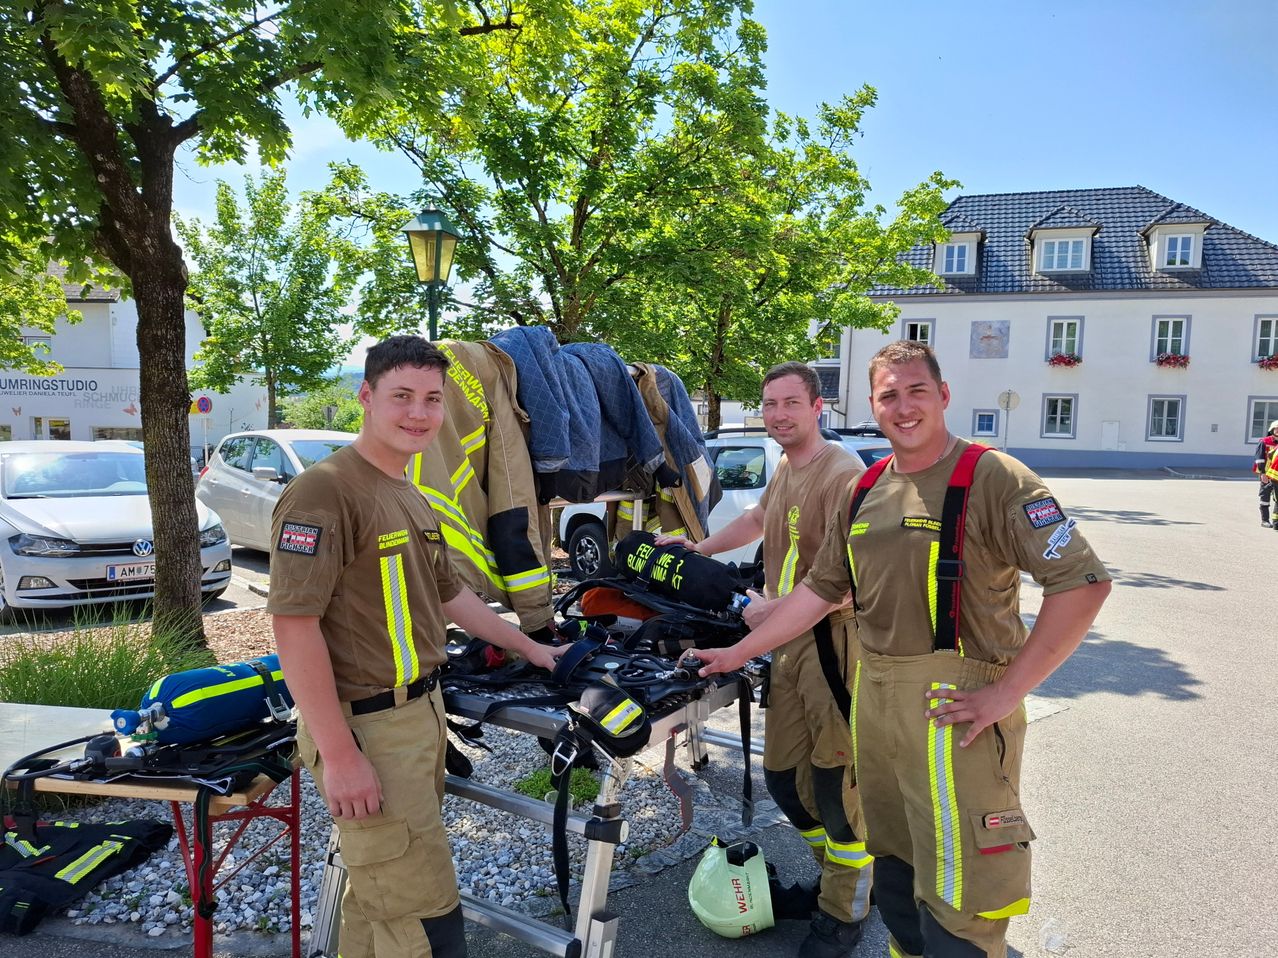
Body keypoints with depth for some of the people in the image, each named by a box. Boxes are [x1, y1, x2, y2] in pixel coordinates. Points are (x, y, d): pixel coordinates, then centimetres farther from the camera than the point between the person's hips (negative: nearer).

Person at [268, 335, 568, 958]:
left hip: (424, 713, 9)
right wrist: (338, 754, -22)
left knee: (379, 894, 20)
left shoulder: (413, 501, 14)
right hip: (366, 728, -9)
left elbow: (448, 595, 25)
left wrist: (528, 647, 26)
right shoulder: (324, 491, -16)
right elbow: (294, 626, -21)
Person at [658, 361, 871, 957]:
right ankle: (832, 875, 39)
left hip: (833, 642, -9)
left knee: (836, 785, 3)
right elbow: (757, 520, 33)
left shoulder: (843, 474, -17)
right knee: (783, 777, 16)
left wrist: (775, 609, -23)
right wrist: (699, 549, 29)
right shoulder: (784, 470, 14)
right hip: (788, 645, 9)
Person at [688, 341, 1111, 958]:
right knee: (893, 870, 20)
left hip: (954, 711, -6)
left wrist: (1006, 693, -16)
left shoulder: (992, 479, -10)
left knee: (956, 898, 0)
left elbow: (1083, 583, -15)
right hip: (873, 703, 7)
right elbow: (820, 589, 16)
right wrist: (738, 653, 16)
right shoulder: (865, 492, 11)